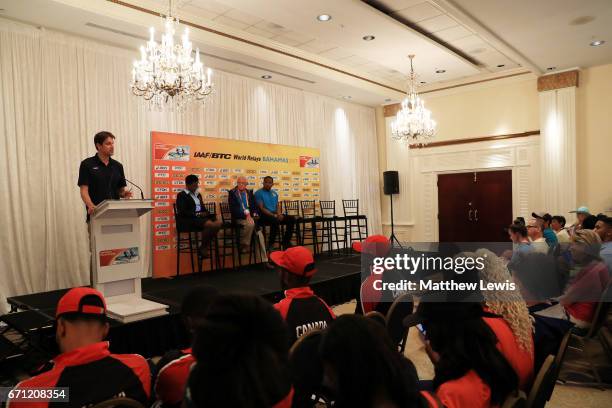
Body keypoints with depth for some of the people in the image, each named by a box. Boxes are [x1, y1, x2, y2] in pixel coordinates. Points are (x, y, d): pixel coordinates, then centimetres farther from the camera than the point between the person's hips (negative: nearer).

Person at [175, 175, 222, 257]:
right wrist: (197, 214, -18)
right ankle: (202, 248, -14)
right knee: (210, 224, -31)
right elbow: (182, 212, -12)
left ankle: (205, 247, -13)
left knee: (218, 222, -19)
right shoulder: (181, 195, 0)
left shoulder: (198, 194, 24)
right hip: (188, 220, -8)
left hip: (200, 217, 8)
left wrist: (206, 213, -2)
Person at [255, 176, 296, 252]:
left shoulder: (274, 193, 18)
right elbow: (261, 208, -12)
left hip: (275, 215, 7)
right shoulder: (259, 193, -4)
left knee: (291, 219, -13)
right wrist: (274, 215, -20)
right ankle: (270, 244, -22)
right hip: (264, 216, -7)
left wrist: (279, 214, -9)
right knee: (275, 221, -38)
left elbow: (277, 206, 15)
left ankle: (285, 241, -4)